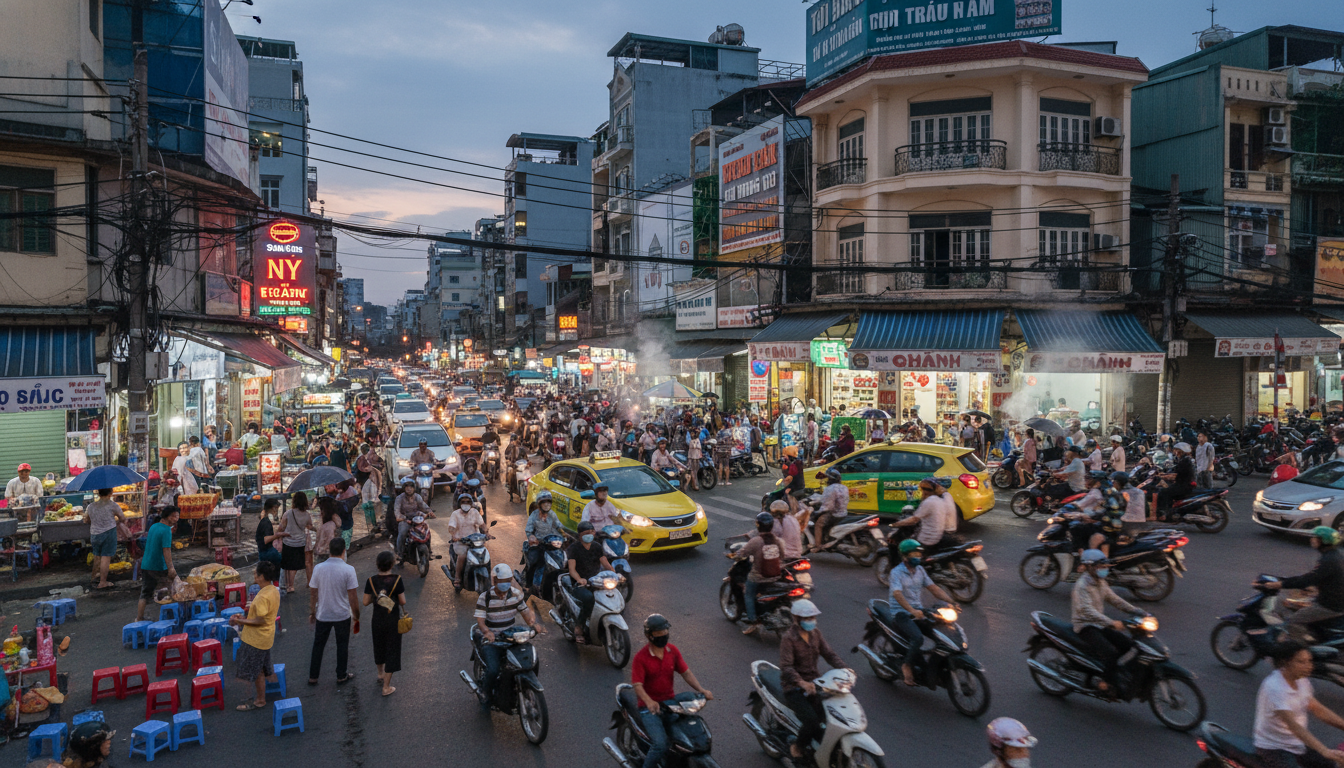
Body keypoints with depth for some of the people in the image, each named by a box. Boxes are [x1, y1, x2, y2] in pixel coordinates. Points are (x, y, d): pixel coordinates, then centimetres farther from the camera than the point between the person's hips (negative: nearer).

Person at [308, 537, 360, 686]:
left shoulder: (319, 568, -9)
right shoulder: (348, 569, -18)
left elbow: (313, 593, 0)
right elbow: (353, 596, -15)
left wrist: (312, 612, 14)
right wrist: (356, 615, -2)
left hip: (323, 615, 2)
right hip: (342, 615, -2)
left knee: (318, 645, 17)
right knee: (342, 646, 15)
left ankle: (313, 677, 25)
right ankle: (341, 676, 26)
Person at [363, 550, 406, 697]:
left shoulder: (371, 580, -10)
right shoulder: (396, 580, -19)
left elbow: (366, 602, -6)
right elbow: (403, 601, -15)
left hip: (377, 620, 4)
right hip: (393, 620, -4)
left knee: (379, 647, 26)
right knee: (392, 651, 8)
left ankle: (381, 674, 50)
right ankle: (386, 687, 11)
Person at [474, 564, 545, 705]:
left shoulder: (516, 593, 4)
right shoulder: (484, 597, -8)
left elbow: (525, 611, 4)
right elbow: (480, 619, -16)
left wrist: (534, 623, -17)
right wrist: (486, 631, -38)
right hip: (491, 639, -4)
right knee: (493, 670, -25)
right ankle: (486, 692, 8)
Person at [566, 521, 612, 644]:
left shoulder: (597, 547, 13)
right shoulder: (574, 547, -1)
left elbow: (605, 564, 4)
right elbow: (572, 569, -12)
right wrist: (579, 579, -34)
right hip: (579, 584, -4)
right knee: (588, 597, -37)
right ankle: (579, 626, -22)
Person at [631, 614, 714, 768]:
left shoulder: (673, 651, 4)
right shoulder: (640, 657, -12)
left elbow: (686, 672, 3)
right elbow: (637, 685, -19)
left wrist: (701, 690, -13)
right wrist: (649, 702, -37)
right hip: (650, 708, -5)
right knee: (660, 745, -22)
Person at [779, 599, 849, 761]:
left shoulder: (815, 633, 6)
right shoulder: (788, 638, -15)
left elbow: (829, 653, 3)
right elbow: (786, 667, -25)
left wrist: (844, 669, -15)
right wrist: (801, 682, -41)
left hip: (814, 683, 7)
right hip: (794, 688, -7)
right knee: (812, 722, -23)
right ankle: (796, 748, 4)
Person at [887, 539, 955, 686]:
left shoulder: (920, 570, 11)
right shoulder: (896, 572, -12)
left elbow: (933, 588, 9)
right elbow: (897, 594, -27)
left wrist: (950, 602, -7)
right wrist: (912, 611, -41)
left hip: (919, 611, 7)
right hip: (901, 613, -7)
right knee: (918, 638, -31)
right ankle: (907, 665, -10)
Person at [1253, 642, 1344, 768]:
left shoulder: (1302, 681, 1)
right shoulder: (1275, 687, -28)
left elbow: (1318, 710, 11)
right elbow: (1293, 725, -36)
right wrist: (1325, 751, -43)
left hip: (1297, 743, 9)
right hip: (1273, 748, -9)